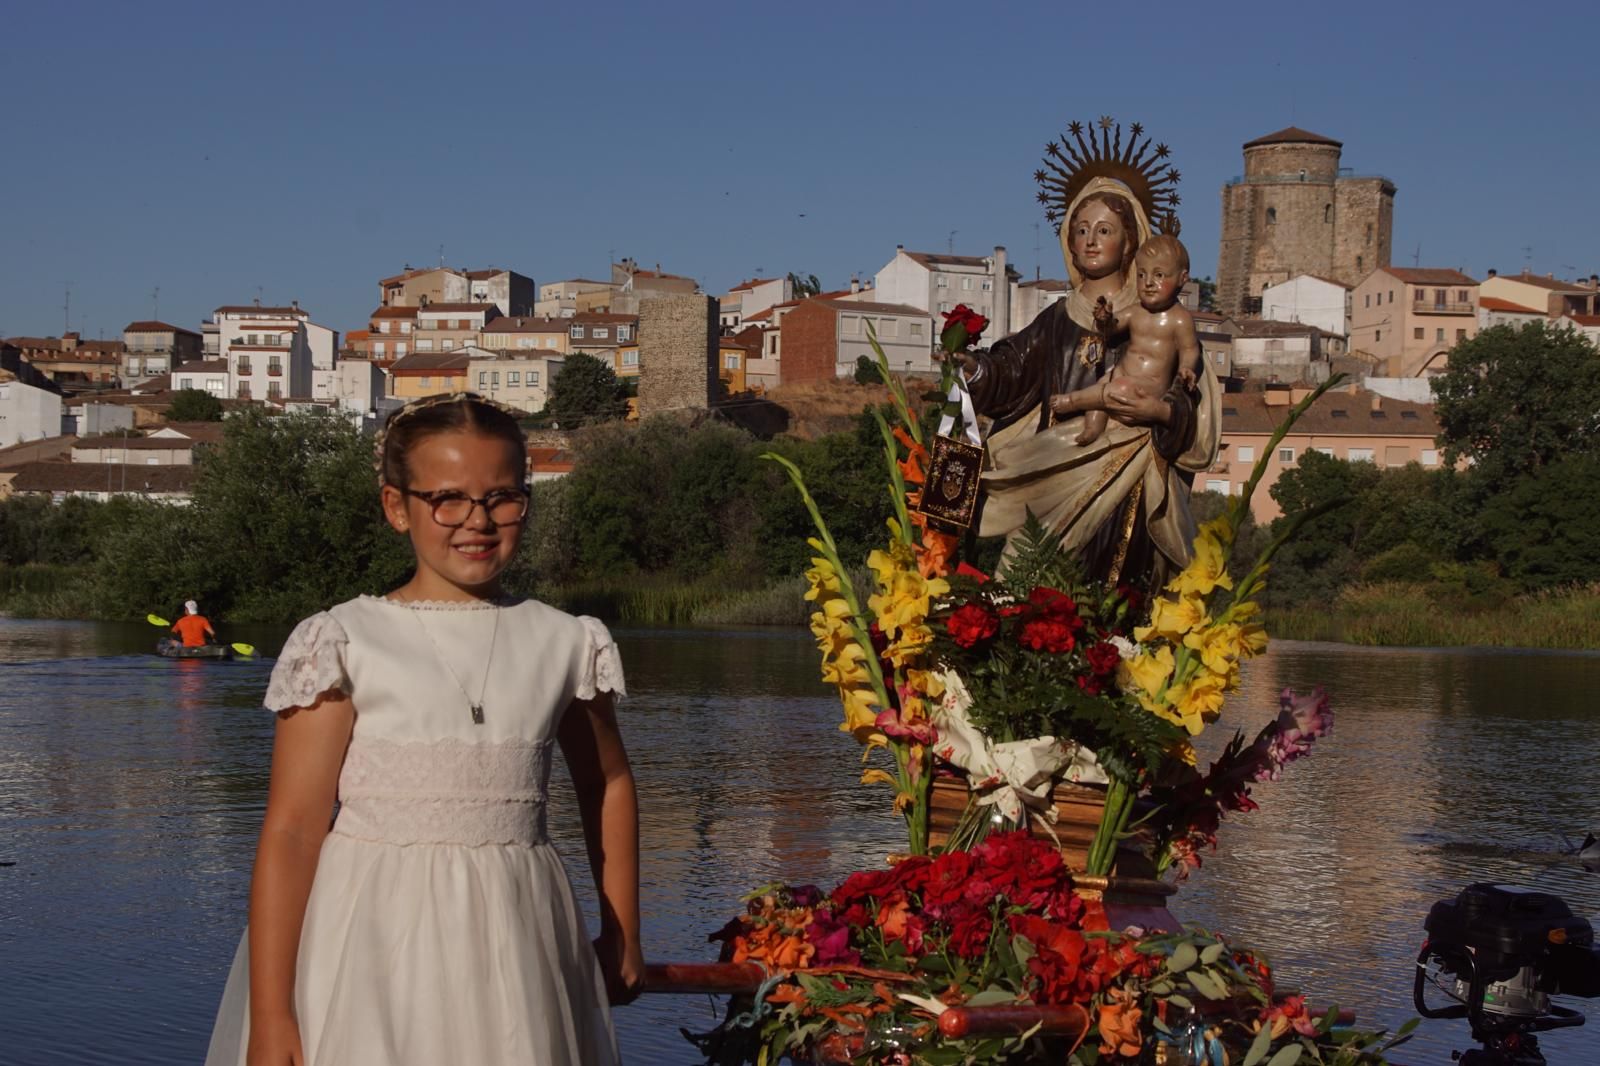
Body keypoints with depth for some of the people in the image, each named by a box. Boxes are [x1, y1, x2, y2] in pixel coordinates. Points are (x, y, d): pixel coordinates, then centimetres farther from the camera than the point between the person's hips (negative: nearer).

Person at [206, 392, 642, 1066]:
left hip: (515, 949, 3)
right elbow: (291, 831, -9)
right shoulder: (343, 643, -6)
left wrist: (623, 935, 22)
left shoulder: (565, 644, 3)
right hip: (375, 954, -2)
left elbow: (606, 787, 19)